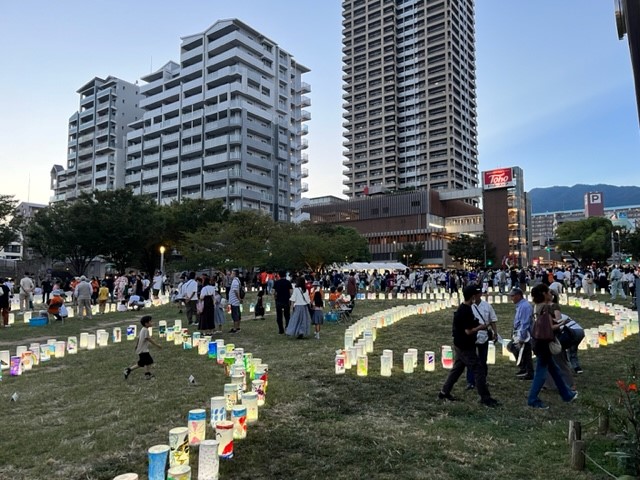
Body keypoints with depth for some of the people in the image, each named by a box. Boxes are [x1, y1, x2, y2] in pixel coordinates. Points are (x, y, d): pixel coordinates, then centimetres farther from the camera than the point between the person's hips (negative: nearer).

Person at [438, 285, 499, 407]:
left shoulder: (463, 308, 8)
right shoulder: (466, 311, -23)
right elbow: (468, 331, -24)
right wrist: (480, 327, -8)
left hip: (461, 345, 10)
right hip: (465, 347, -10)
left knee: (457, 369, 17)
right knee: (479, 371, -3)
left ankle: (444, 392, 24)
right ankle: (485, 398, 5)